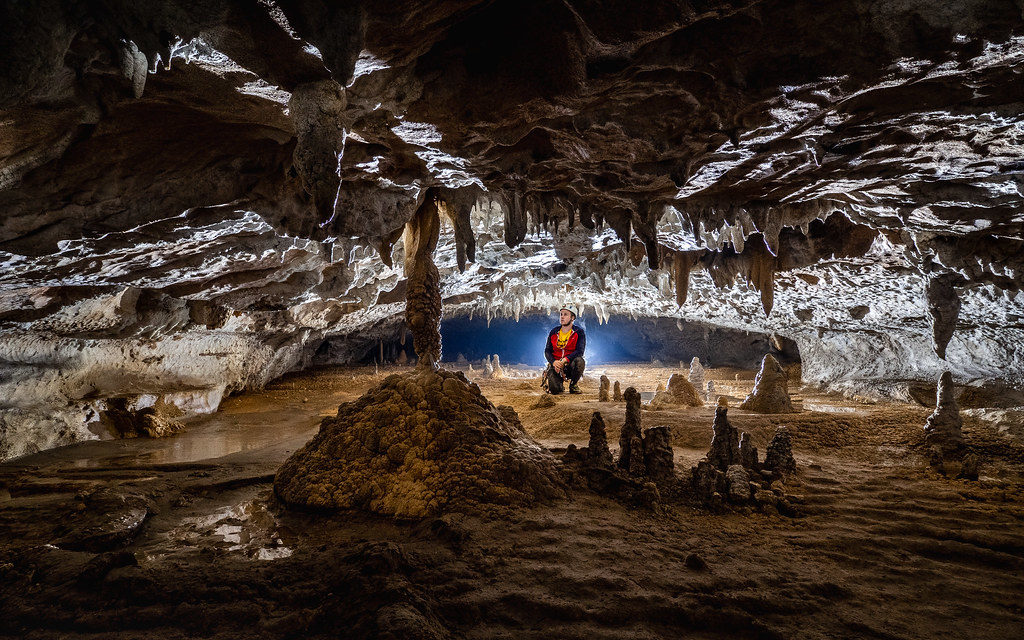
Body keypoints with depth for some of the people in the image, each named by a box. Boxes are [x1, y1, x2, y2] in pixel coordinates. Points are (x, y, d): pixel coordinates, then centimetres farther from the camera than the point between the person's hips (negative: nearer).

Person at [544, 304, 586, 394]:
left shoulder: (579, 332, -2)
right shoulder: (554, 332, 8)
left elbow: (579, 351, -13)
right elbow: (547, 351, 6)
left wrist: (564, 360, -27)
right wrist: (554, 362, -16)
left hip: (570, 364, -1)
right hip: (555, 364, 1)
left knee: (580, 361, -36)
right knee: (554, 389, -25)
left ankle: (573, 385, -8)